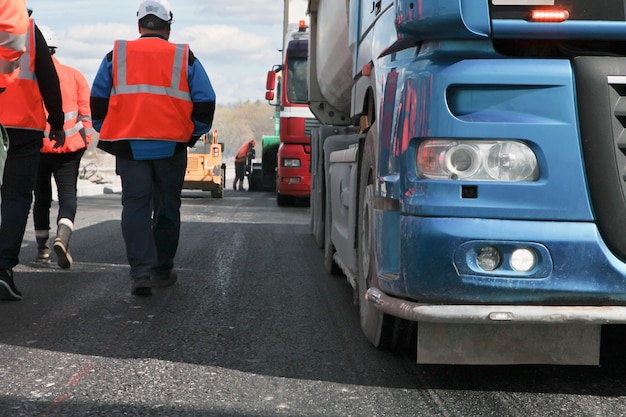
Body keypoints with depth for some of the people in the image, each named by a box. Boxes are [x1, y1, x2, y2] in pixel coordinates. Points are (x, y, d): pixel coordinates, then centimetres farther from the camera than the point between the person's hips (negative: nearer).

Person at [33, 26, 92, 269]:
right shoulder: (74, 75, 3)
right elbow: (85, 111, 2)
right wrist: (84, 139, 11)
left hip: (35, 147, 0)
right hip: (69, 146, 0)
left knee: (41, 197, 14)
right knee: (68, 194, 2)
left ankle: (42, 248, 19)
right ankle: (63, 237, -23)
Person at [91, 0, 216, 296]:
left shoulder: (116, 56, 7)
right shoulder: (185, 59, 5)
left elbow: (97, 101, 8)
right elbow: (205, 104, 3)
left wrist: (109, 135, 20)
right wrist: (191, 134, 17)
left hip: (129, 146, 0)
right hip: (171, 146, 0)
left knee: (135, 205, -1)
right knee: (167, 208, 13)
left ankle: (141, 271, -17)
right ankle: (162, 270, 21)